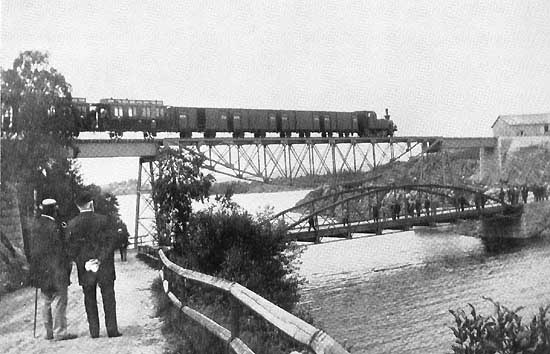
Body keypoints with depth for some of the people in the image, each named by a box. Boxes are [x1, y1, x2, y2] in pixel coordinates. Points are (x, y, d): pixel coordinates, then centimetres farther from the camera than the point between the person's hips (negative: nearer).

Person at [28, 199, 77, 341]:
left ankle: (49, 332, 21)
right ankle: (59, 332, 3)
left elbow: (32, 249, 12)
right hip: (55, 270, -8)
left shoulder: (35, 224, 7)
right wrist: (67, 264, -8)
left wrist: (35, 267, 18)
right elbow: (59, 249, -16)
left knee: (46, 301, 14)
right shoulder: (53, 226, -17)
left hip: (41, 270, 8)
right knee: (58, 300, -1)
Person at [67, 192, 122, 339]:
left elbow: (71, 249, -4)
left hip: (85, 270, 2)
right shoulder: (102, 219, -7)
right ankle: (112, 329, 6)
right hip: (104, 268, -2)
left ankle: (94, 331, 13)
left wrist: (83, 263, -4)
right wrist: (102, 258, -10)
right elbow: (113, 240, -12)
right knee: (108, 298, 6)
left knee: (90, 300, 12)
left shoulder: (72, 224, -1)